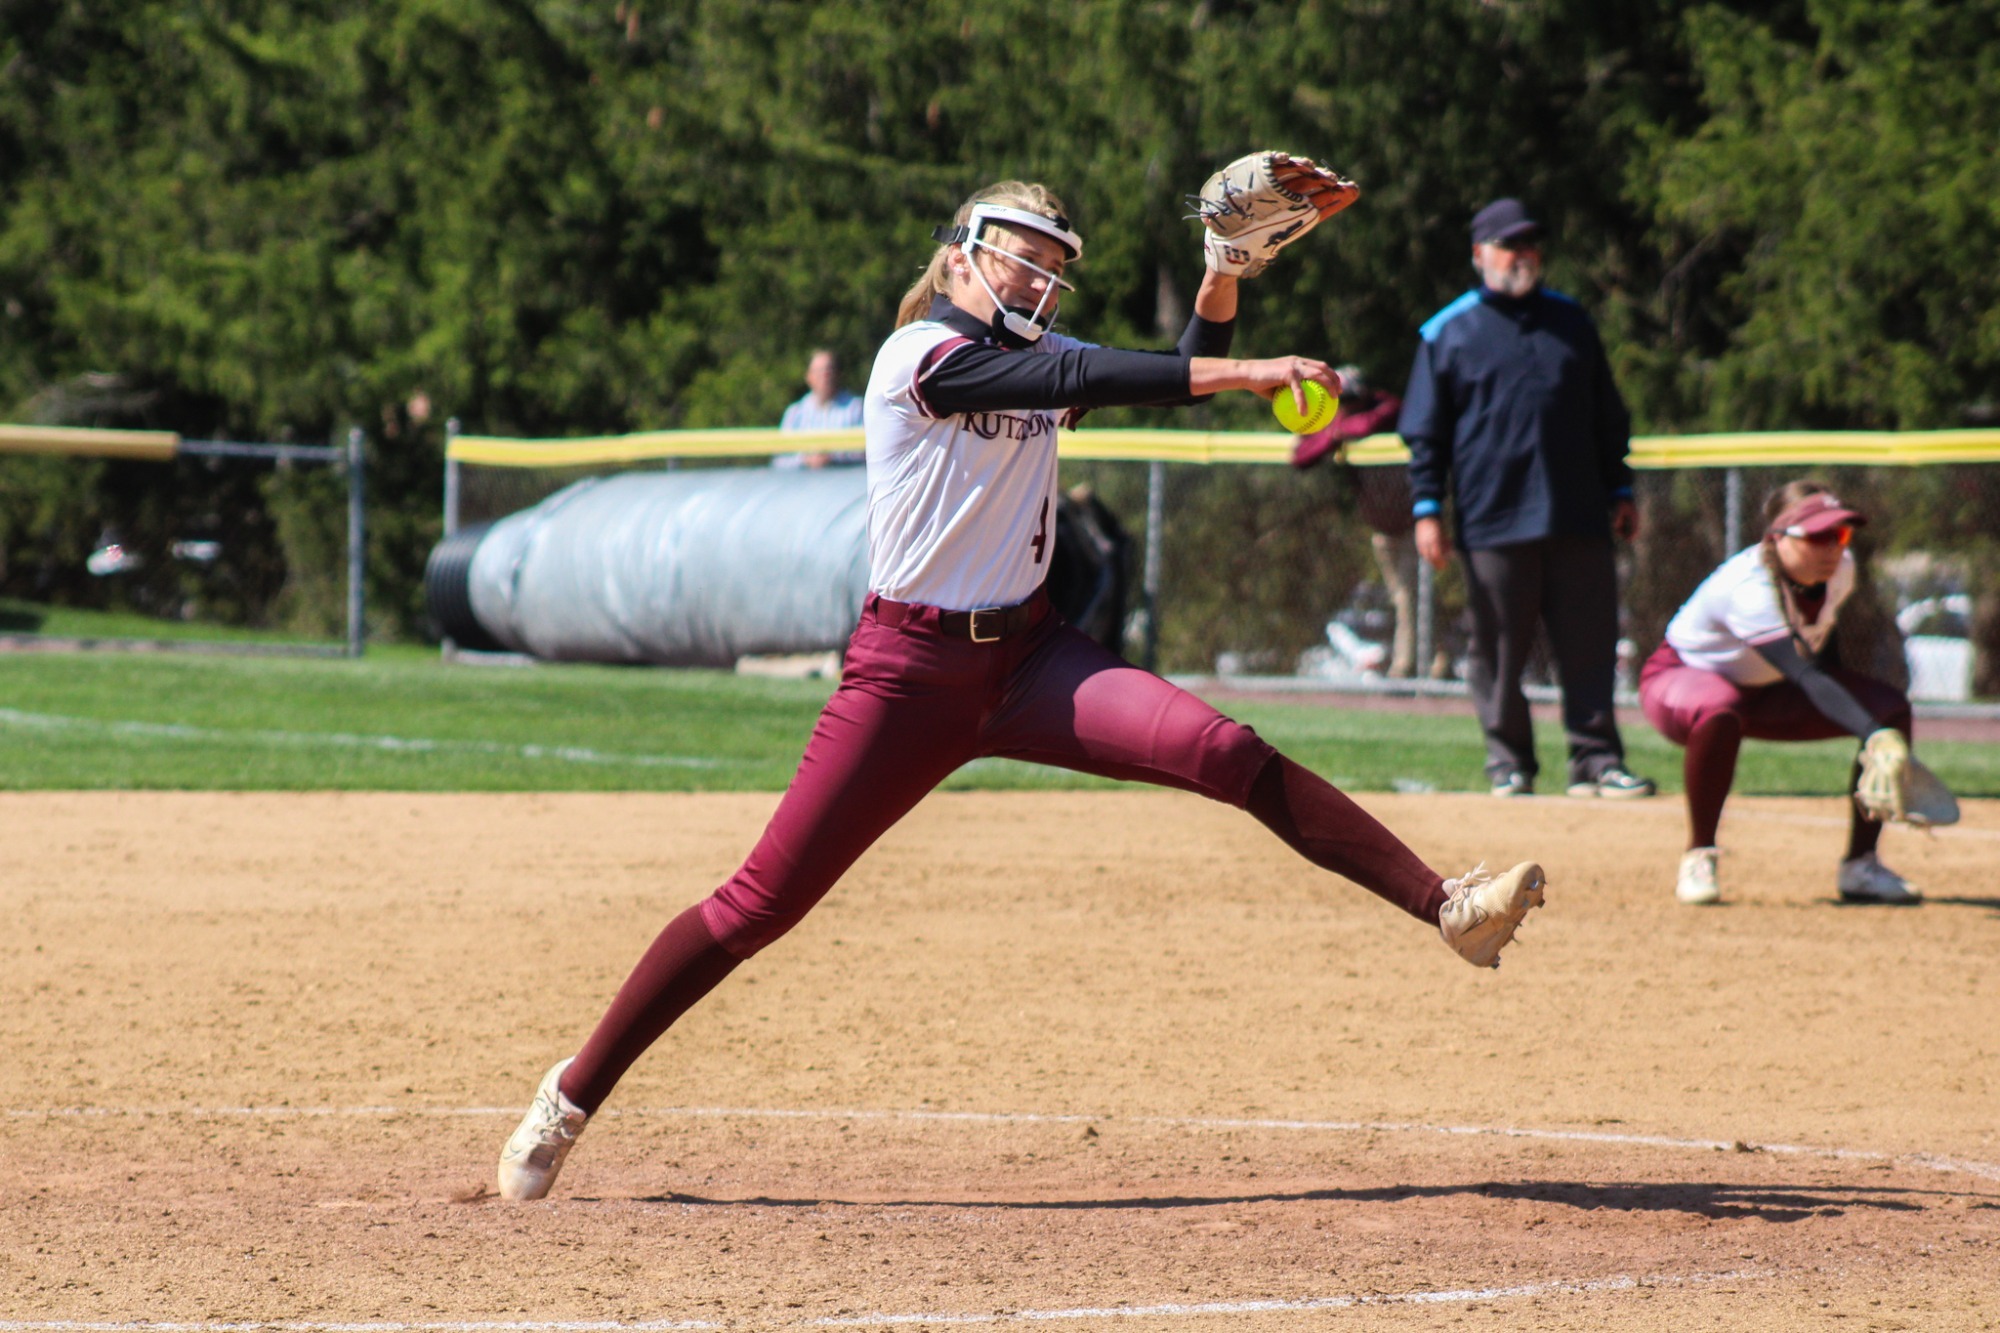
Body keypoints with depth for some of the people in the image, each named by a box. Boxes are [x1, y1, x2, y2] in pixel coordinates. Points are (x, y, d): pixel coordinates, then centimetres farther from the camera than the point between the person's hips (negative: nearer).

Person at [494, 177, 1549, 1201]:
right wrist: (1247, 373, -31)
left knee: (1227, 753, -18)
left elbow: (1183, 369, 5)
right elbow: (1084, 380, -24)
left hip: (1028, 656, 5)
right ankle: (574, 1095, 7)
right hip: (909, 671, -5)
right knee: (762, 902, -6)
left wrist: (1224, 276, -11)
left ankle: (1444, 905, -22)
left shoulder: (1036, 358, 11)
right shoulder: (918, 355, -11)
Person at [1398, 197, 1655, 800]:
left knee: (1590, 642, 0)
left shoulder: (1571, 321, 16)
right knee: (1500, 648, 0)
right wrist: (1427, 510, -3)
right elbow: (1424, 431, 5)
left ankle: (1595, 759, 3)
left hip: (1577, 518, 3)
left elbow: (1608, 416, 21)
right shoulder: (1448, 333, 7)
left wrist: (1620, 491, 15)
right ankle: (1508, 761, 9)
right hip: (1493, 519, -3)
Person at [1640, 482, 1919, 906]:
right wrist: (1875, 736, -55)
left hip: (1769, 694, 7)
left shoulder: (1841, 570, -12)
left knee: (1892, 708, -11)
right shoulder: (1748, 587, -36)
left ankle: (1860, 867, -3)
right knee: (1719, 711, -44)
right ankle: (1698, 860, -24)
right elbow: (1807, 679, -45)